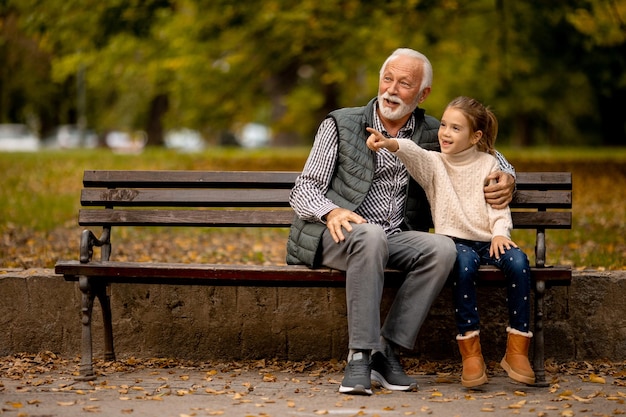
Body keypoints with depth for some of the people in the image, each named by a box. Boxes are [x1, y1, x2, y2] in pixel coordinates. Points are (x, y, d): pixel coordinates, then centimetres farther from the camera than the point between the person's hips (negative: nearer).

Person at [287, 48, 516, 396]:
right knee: (370, 236, -38)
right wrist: (331, 212, -22)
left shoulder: (432, 134, 13)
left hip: (394, 239, 3)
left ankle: (386, 351, -24)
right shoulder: (341, 124, 5)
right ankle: (360, 355, -35)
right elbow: (303, 190, 1)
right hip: (339, 236, -3)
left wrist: (506, 179, 1)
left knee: (442, 249, -28)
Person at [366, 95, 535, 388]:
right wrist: (391, 144, -38)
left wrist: (500, 232, -15)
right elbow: (415, 154, -16)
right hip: (454, 240, -2)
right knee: (464, 263, -36)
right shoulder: (434, 163, 7)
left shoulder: (488, 164, 11)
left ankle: (516, 351, -21)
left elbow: (499, 207, 6)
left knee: (518, 261, -29)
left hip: (487, 240, 2)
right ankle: (470, 351, -31)